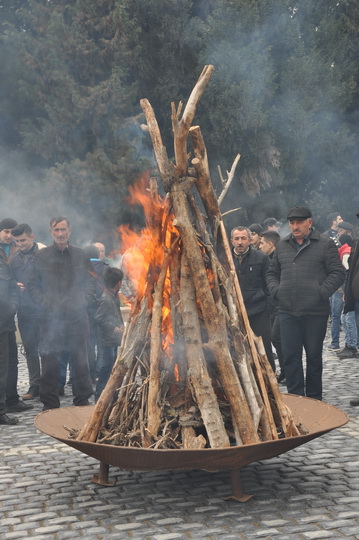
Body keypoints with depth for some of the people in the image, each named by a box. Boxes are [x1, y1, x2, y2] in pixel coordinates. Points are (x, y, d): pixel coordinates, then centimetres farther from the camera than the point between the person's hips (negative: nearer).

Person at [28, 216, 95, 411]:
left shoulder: (81, 256, 9)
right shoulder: (41, 256, 5)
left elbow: (90, 282, 11)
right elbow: (32, 284, 5)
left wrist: (83, 302, -4)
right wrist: (44, 303, -9)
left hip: (77, 317, 1)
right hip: (51, 318, -1)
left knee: (80, 361, 6)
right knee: (49, 364, 1)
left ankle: (82, 402, 19)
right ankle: (50, 405, 11)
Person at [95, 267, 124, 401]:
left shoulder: (114, 296, 11)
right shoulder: (106, 299, -20)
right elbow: (99, 318, -22)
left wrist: (120, 326, 10)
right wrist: (114, 328, -21)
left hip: (114, 339, 10)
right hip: (108, 339, -10)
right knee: (107, 366, -5)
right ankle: (100, 394, 3)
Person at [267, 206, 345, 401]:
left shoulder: (325, 244, 0)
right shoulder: (282, 246, 13)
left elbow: (338, 273, -3)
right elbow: (272, 273, 22)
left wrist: (322, 293, -14)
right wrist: (276, 291, 4)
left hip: (315, 312, -3)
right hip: (287, 311, 4)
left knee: (314, 356, 7)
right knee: (290, 356, 3)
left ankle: (314, 398, 20)